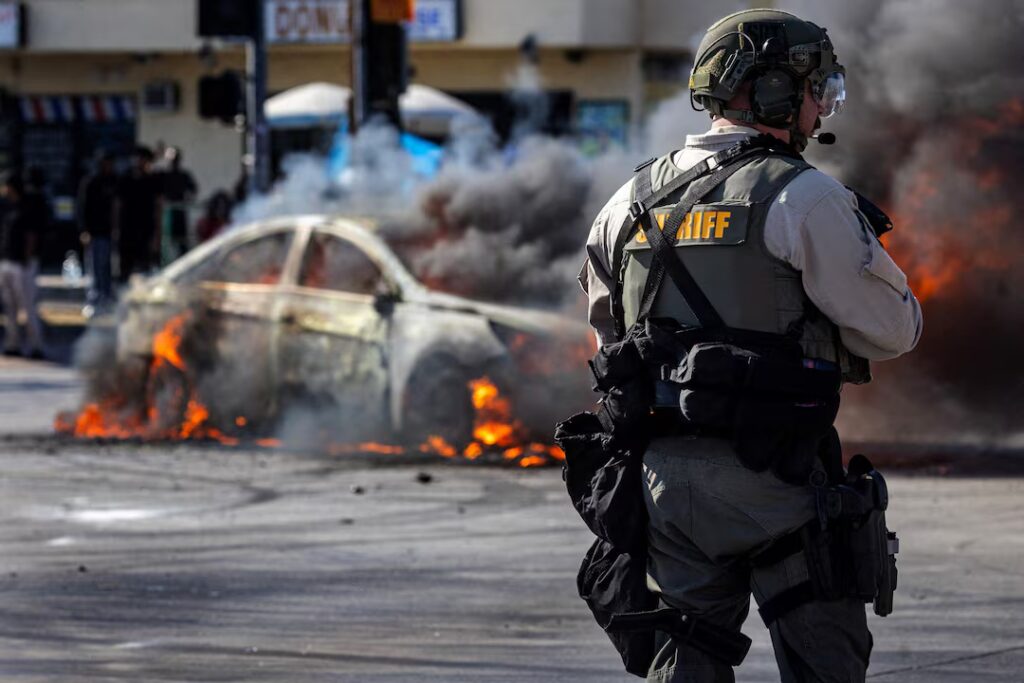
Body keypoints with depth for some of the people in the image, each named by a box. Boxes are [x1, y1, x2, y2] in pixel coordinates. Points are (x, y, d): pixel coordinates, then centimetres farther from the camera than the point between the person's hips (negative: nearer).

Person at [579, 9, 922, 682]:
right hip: (772, 475, -6)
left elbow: (611, 333, 19)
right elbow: (892, 327, -6)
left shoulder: (634, 199, 11)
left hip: (664, 470, 6)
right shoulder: (804, 198, -10)